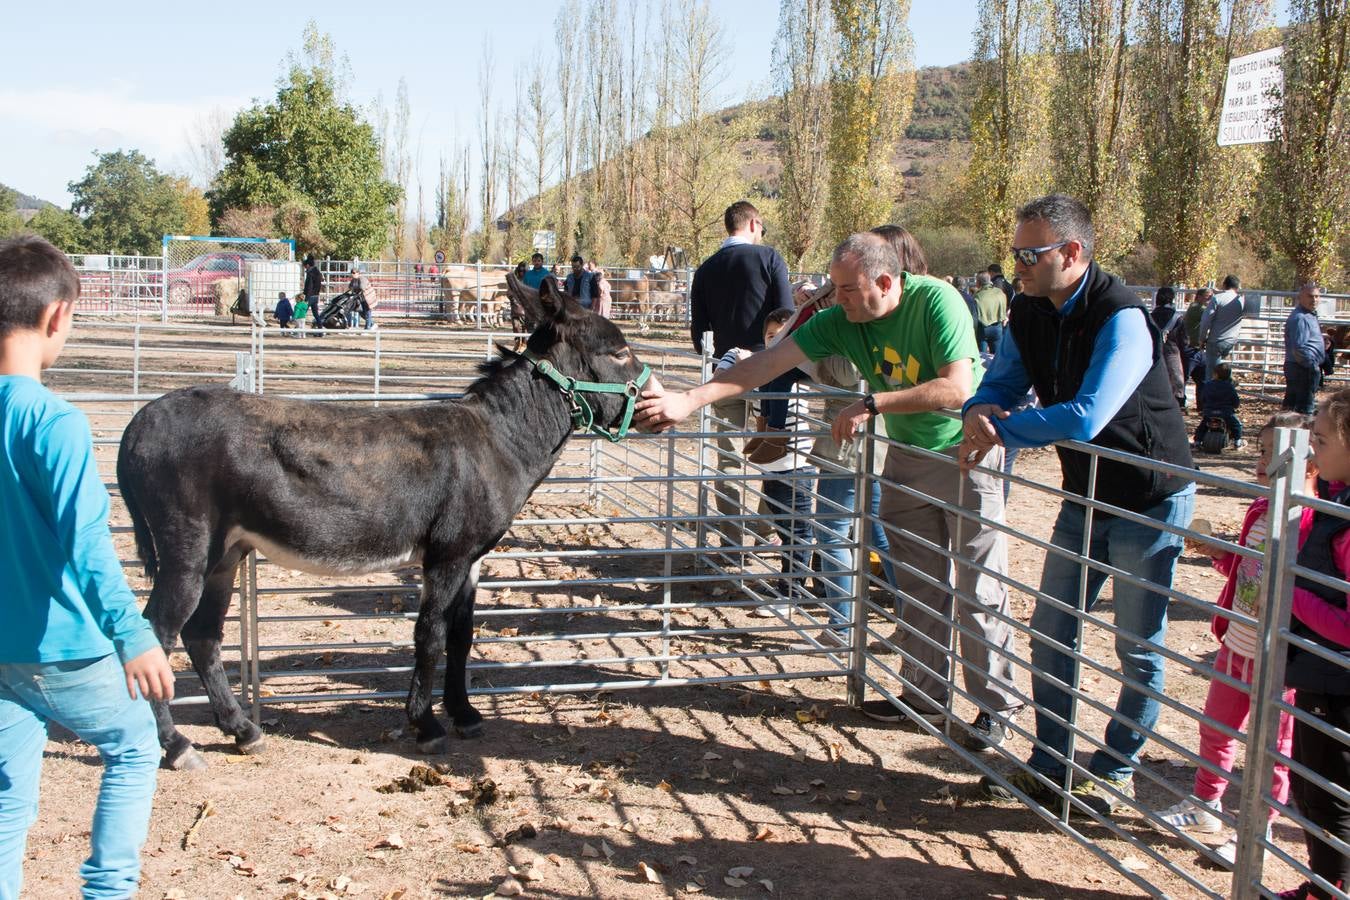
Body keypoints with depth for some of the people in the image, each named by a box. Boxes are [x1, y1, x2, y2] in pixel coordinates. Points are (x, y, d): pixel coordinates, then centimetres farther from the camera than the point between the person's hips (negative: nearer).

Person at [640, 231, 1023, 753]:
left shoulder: (937, 301, -25)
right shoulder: (840, 321, -10)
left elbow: (957, 388, -31)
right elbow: (770, 363, -16)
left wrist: (873, 404, -30)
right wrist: (690, 400, -24)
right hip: (907, 454, 6)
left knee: (980, 589, -1)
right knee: (917, 586, 11)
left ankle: (996, 706, 12)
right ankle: (926, 696, 22)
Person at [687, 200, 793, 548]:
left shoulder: (706, 269, 8)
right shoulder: (769, 258, -3)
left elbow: (698, 330, 9)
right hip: (768, 371, -3)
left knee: (728, 459, 7)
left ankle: (731, 542, 9)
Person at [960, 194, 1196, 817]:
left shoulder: (1121, 319, -27)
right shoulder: (1029, 316, -2)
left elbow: (1085, 417, -36)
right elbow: (1001, 384, 5)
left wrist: (999, 432, -25)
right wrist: (979, 410, -20)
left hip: (1151, 500, -7)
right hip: (1085, 496, 8)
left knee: (1138, 647, 4)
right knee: (1050, 633, 9)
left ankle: (1116, 770, 20)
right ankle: (1050, 764, 21)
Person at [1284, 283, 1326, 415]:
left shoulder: (1309, 315, 17)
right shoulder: (1300, 318, -18)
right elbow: (1298, 348, -25)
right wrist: (1313, 364, -18)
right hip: (1303, 369, -11)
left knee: (1290, 405, 16)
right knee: (1305, 409, -7)